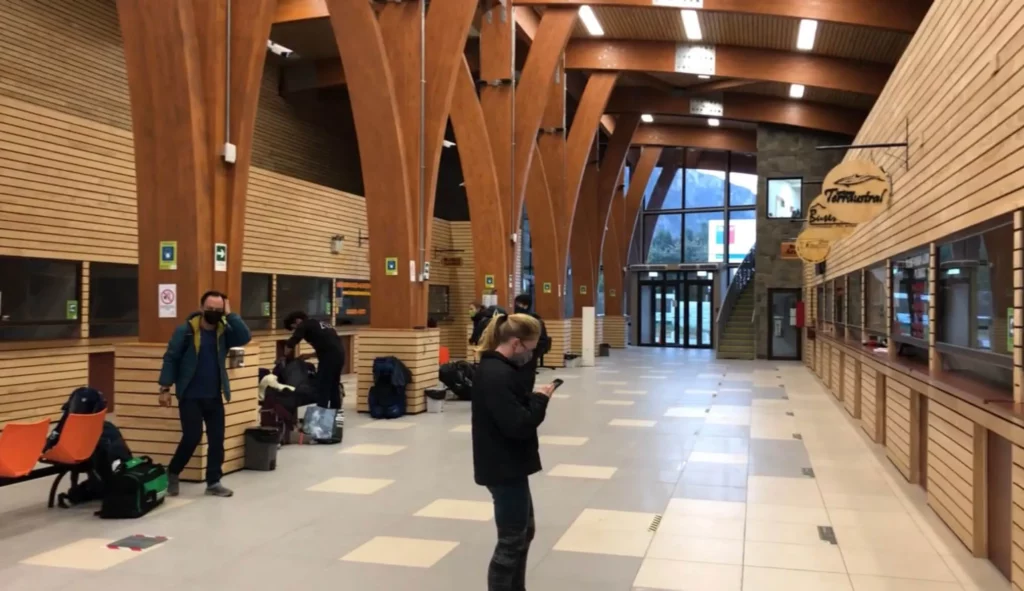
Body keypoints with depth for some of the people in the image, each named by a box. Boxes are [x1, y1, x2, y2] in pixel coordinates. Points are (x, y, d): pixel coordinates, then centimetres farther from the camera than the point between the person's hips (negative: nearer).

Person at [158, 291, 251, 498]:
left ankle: (213, 482, 16)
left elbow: (245, 337, -15)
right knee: (192, 436, -7)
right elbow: (171, 358, -6)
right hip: (190, 396, -4)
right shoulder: (186, 330, -8)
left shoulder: (224, 332, 2)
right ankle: (172, 473, 18)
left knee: (217, 439, 5)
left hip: (214, 397, 4)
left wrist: (230, 315, -15)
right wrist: (165, 388, -9)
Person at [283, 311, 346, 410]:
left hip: (329, 357, -8)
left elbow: (290, 345, -1)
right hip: (339, 353, 8)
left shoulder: (304, 326, 4)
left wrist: (286, 358, 16)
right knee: (334, 386, 15)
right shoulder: (320, 324, 27)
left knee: (322, 388, -2)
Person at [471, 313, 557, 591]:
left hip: (507, 465, 11)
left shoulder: (495, 368, 9)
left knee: (524, 531, 23)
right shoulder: (498, 375, -25)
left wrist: (533, 397, 0)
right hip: (504, 469, -11)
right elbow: (518, 425, -28)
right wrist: (540, 399, -14)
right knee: (511, 541, 2)